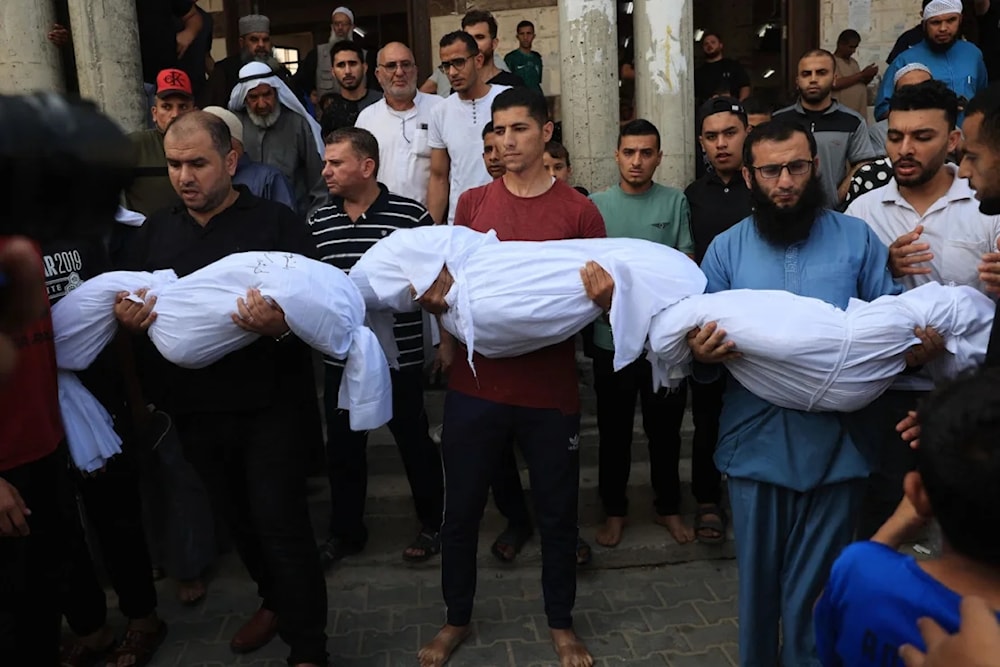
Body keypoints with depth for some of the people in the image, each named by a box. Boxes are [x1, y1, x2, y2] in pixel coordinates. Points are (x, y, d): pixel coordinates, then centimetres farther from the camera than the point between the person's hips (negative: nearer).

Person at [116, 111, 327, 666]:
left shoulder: (277, 223, -6)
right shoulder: (155, 232, 9)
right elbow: (125, 310, 13)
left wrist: (282, 323, -33)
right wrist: (125, 319, -11)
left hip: (267, 407, -5)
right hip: (193, 409, 5)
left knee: (281, 526, -2)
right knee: (238, 518, 20)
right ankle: (274, 601, 43)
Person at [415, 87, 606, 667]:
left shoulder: (579, 211, -1)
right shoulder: (472, 203, 5)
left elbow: (599, 300, 1)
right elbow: (447, 283, 10)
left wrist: (603, 295, -23)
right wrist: (437, 302, -13)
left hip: (551, 390, -1)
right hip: (476, 385, 2)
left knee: (558, 512, 12)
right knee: (461, 509, 12)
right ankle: (457, 620, 34)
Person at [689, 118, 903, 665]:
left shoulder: (857, 239, 2)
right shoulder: (726, 249, 4)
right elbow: (702, 348, 2)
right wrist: (701, 355, -20)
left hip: (835, 447, -1)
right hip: (756, 445, 1)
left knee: (815, 587, 12)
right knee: (757, 579, 16)